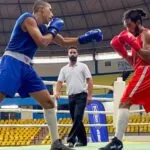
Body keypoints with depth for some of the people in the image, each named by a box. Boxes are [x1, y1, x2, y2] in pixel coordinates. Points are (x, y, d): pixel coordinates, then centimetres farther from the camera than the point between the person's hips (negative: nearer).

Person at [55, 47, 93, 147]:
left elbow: (89, 81, -2)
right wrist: (57, 92, -14)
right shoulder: (64, 69, 12)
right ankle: (82, 140, 13)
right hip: (71, 97, 5)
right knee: (76, 120, 6)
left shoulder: (83, 66, 2)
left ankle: (71, 139, -22)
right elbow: (60, 82, 6)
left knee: (77, 118, -18)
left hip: (81, 96, -5)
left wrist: (89, 95, -11)